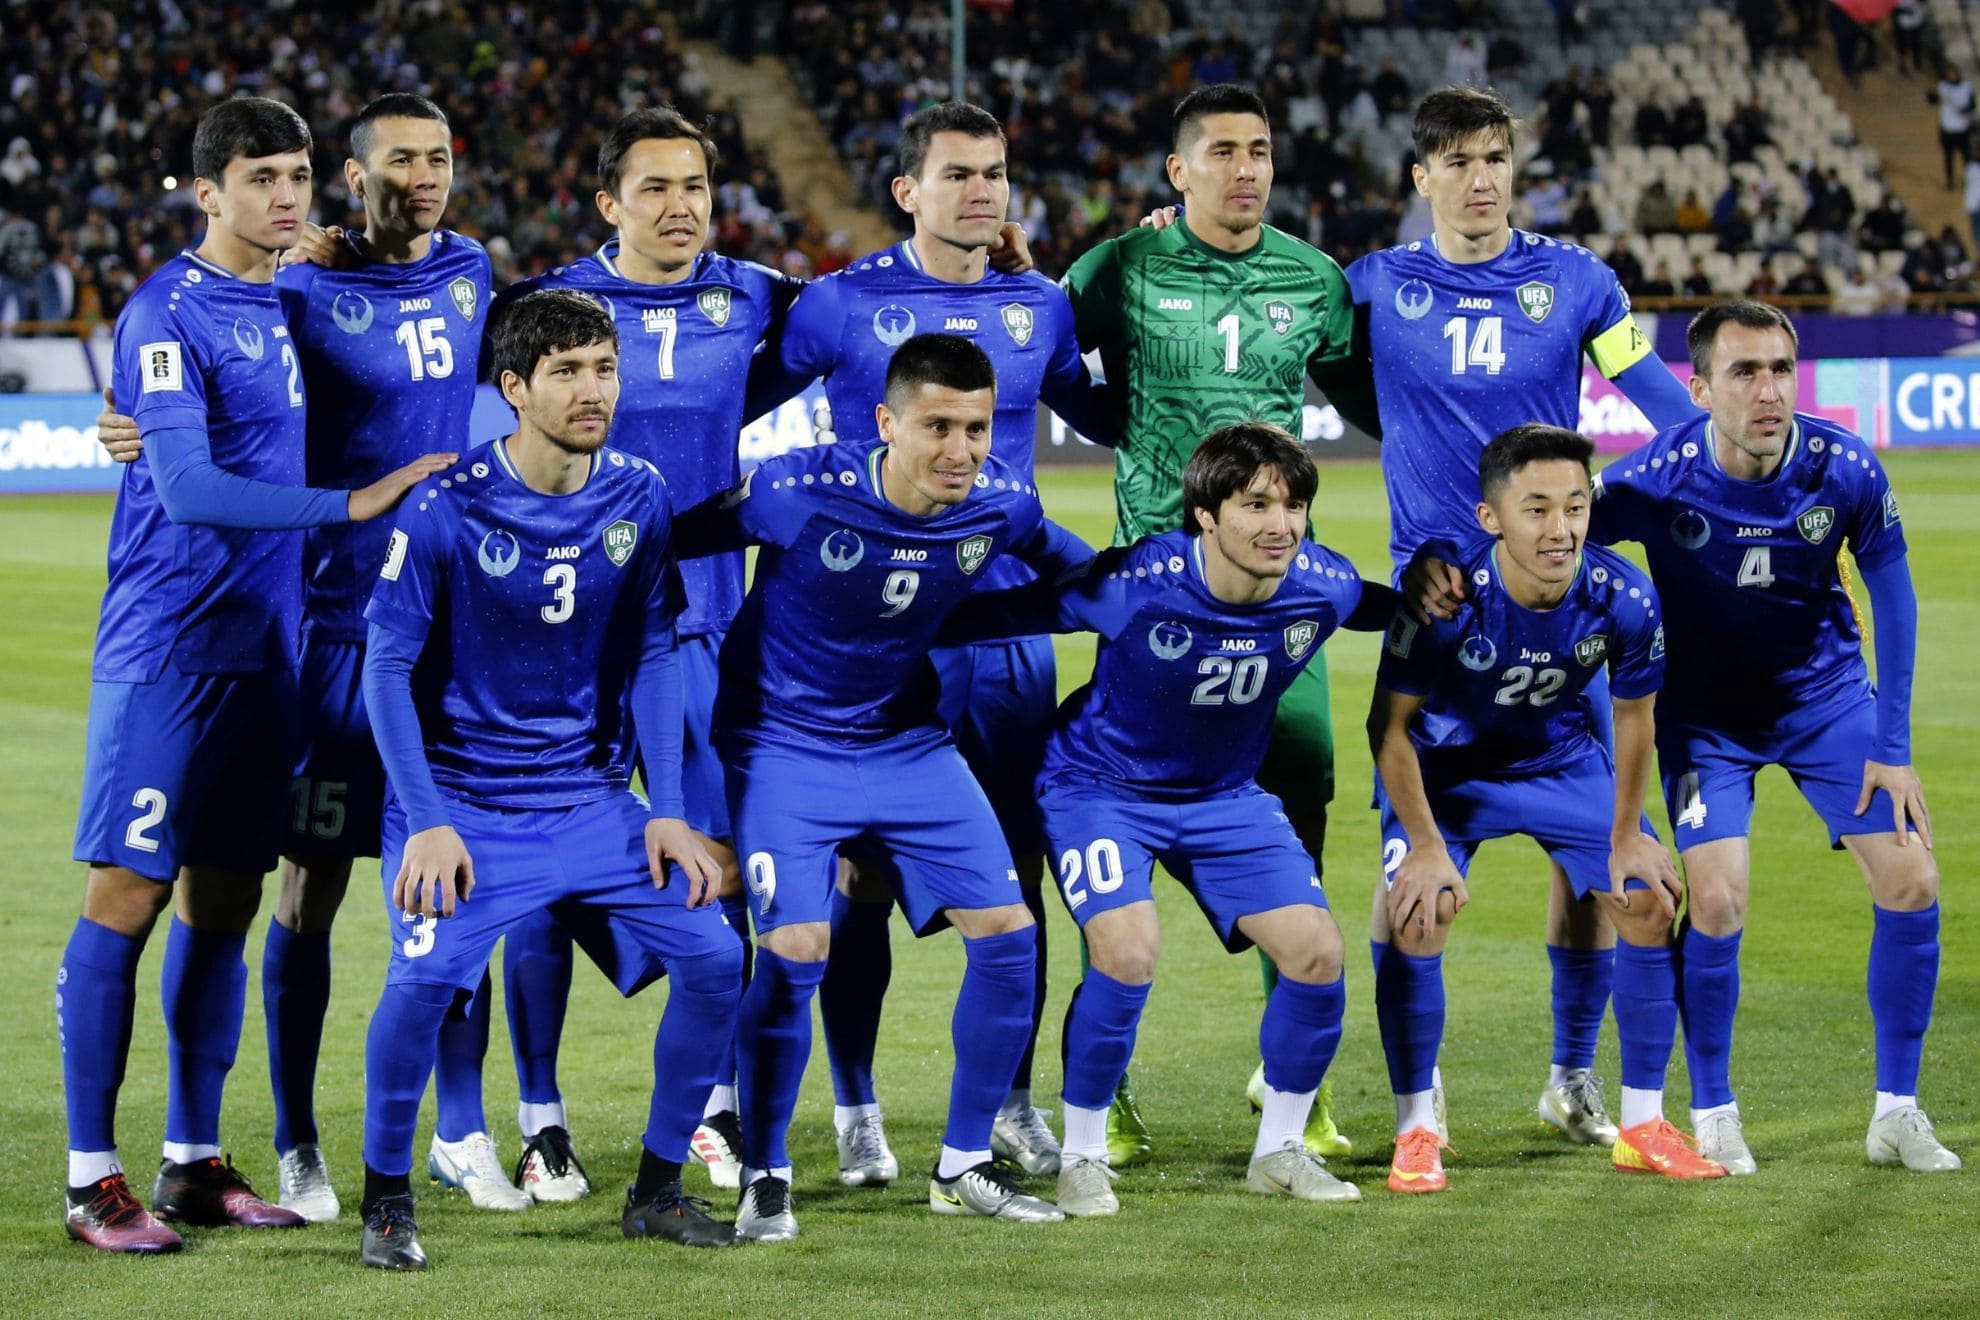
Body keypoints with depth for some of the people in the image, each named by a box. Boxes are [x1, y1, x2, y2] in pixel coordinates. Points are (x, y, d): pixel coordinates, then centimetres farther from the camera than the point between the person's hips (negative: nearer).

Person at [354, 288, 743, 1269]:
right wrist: (428, 821, -19)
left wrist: (666, 811, -1)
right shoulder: (444, 510, -14)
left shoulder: (639, 500, 0)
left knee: (712, 954, -8)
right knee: (424, 976, -27)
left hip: (593, 799, 5)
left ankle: (657, 1188, 10)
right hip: (461, 802, -4)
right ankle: (387, 1202, -5)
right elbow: (388, 665, -10)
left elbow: (652, 659, 6)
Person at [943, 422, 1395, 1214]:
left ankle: (1279, 1150, 15)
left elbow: (1392, 608, 8)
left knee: (1316, 951, -7)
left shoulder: (1321, 587, -17)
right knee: (1129, 951, -26)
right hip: (1101, 785, -5)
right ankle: (1082, 1157, -4)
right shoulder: (1137, 584, -31)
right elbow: (1008, 610, -22)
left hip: (1225, 794, 5)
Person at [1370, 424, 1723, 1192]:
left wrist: (1627, 836, 0)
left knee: (1650, 901, -4)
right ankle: (1416, 1130, -4)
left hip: (1561, 757, 3)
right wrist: (1428, 846, -19)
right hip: (1443, 764, -3)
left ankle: (1643, 1125, 11)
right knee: (1414, 913, -20)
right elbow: (1390, 725, -21)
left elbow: (1635, 716, -7)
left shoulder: (1623, 598, -27)